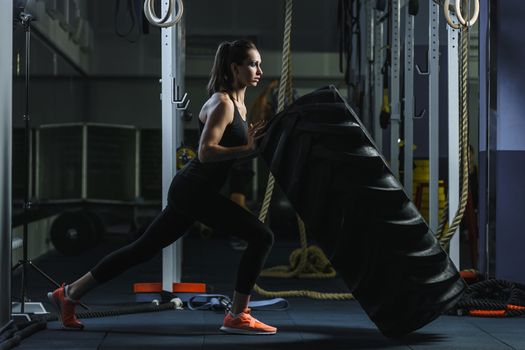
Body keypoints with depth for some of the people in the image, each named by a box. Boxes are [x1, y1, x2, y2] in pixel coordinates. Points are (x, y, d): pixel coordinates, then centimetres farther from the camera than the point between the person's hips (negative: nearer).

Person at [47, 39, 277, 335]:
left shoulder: (238, 104, 17)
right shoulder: (222, 103, -13)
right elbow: (206, 152, -23)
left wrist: (251, 142, 7)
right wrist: (247, 149, -23)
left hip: (190, 191, 10)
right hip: (195, 190, -10)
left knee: (144, 248, 12)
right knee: (262, 236, -11)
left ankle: (70, 294, 18)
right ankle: (237, 317, -5)